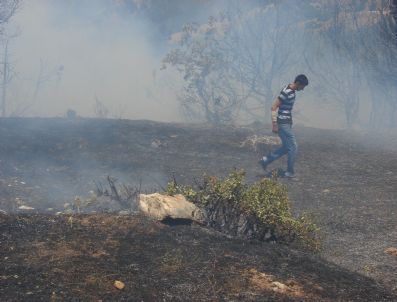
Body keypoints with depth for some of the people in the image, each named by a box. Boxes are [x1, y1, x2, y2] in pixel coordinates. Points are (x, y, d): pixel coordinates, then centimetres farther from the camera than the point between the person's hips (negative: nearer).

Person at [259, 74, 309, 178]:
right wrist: (274, 124, -21)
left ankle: (265, 160, 19)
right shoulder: (286, 92, -20)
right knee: (293, 148, -2)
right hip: (284, 124, -10)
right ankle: (290, 172, 8)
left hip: (287, 123, 10)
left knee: (286, 148, 15)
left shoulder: (291, 91, 10)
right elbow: (274, 107, -21)